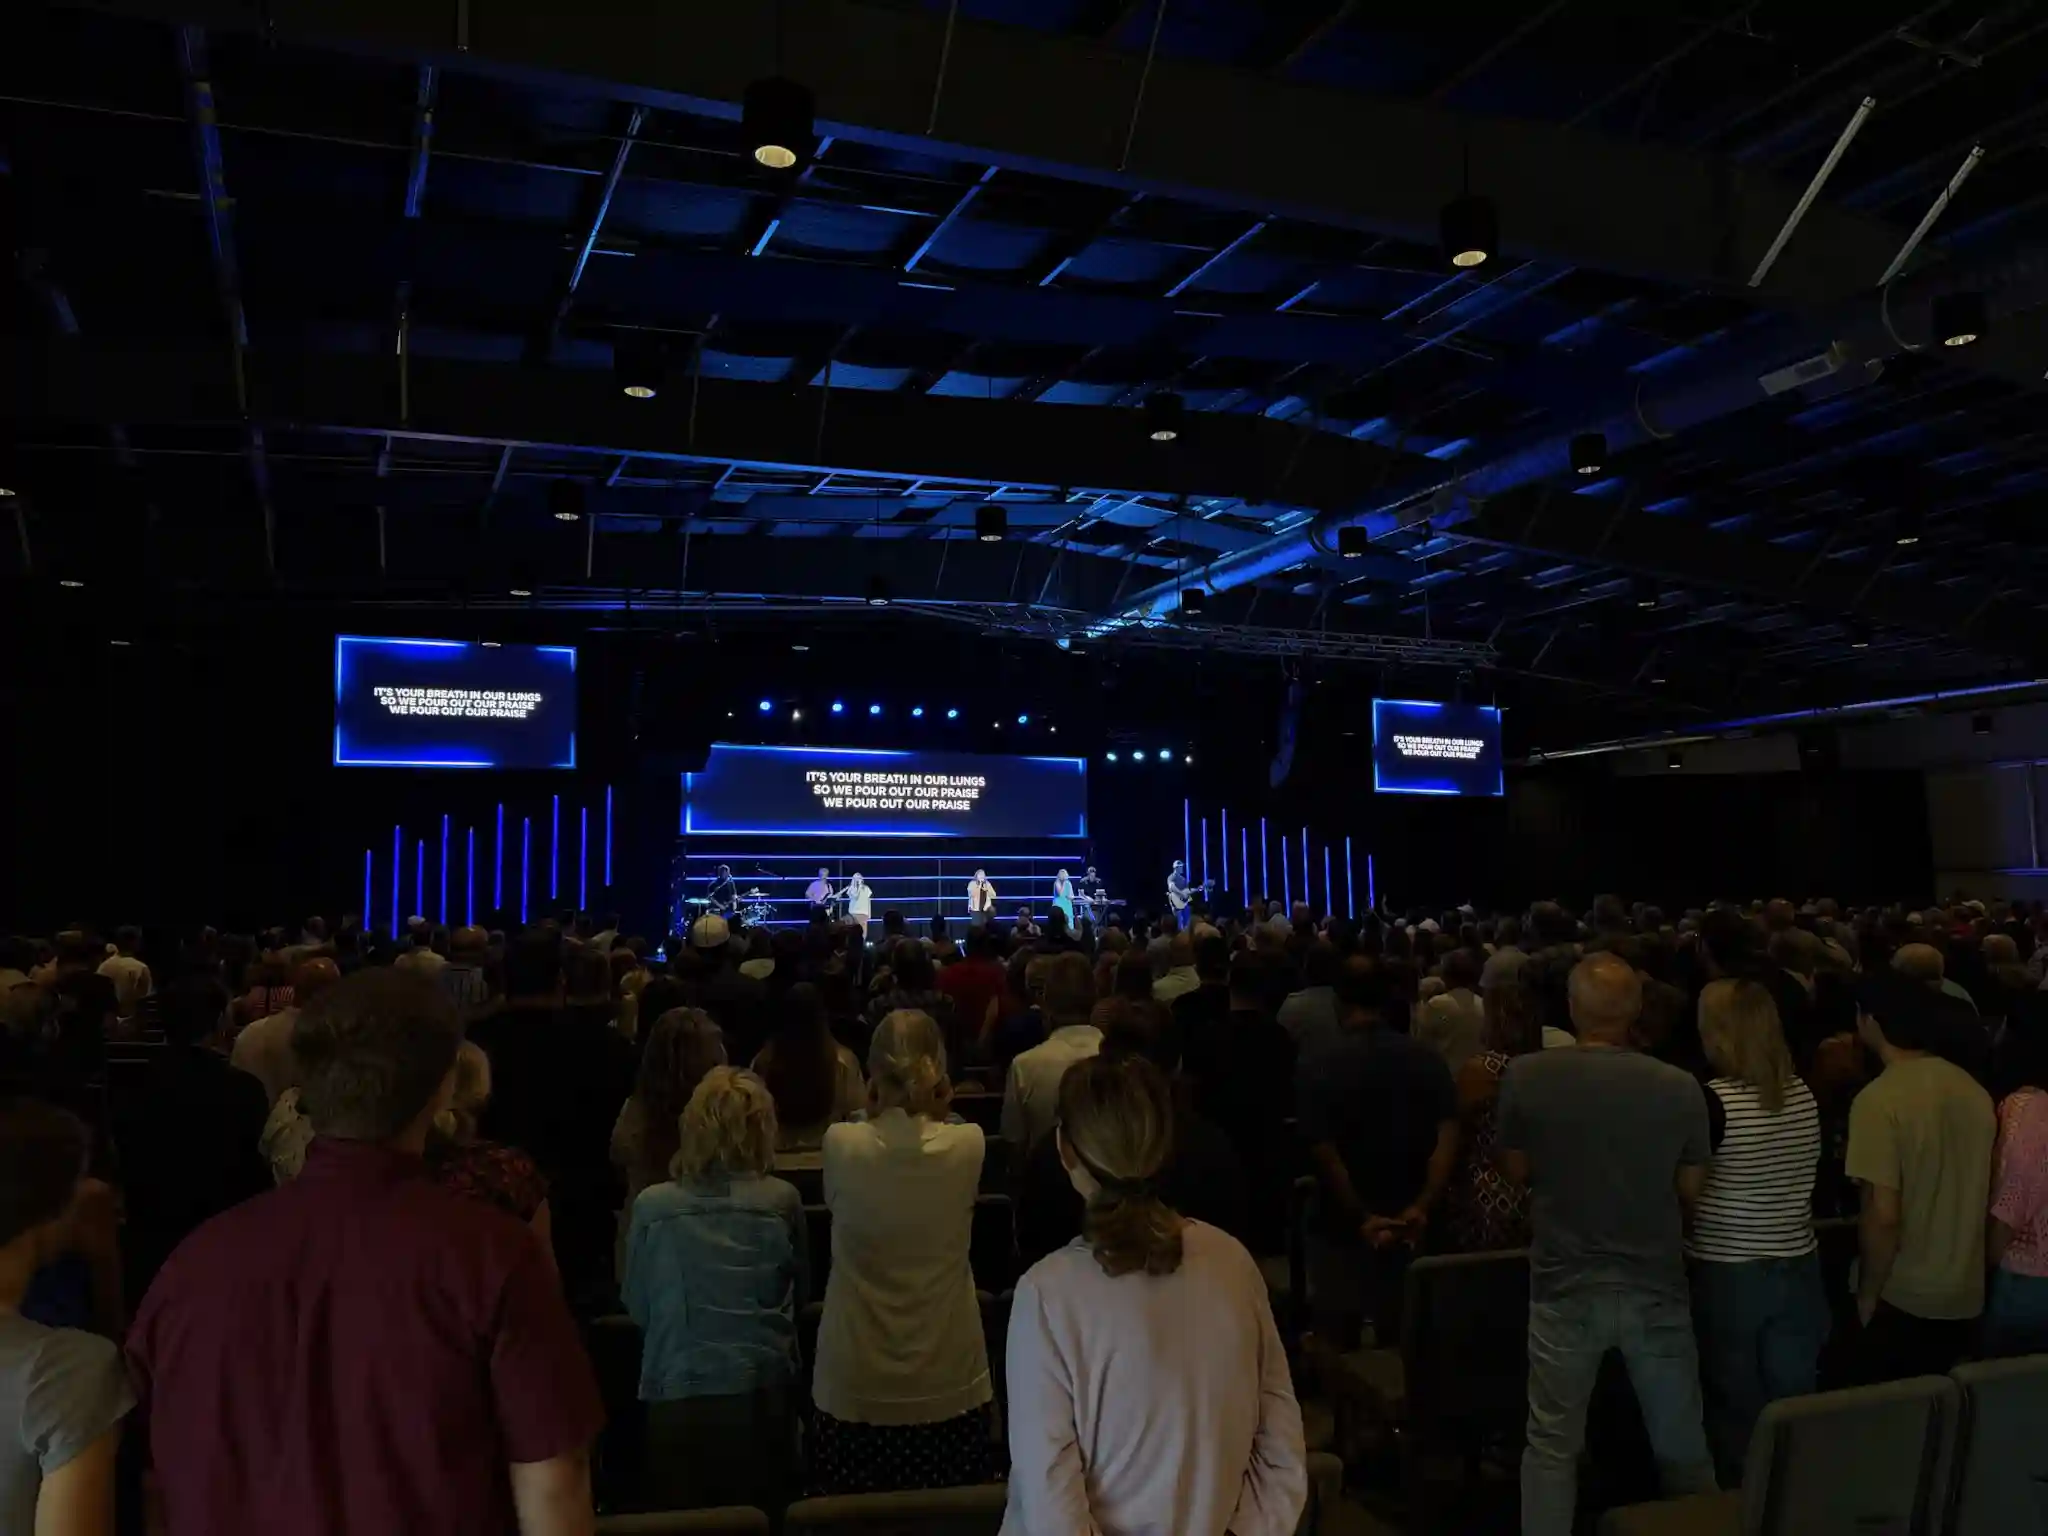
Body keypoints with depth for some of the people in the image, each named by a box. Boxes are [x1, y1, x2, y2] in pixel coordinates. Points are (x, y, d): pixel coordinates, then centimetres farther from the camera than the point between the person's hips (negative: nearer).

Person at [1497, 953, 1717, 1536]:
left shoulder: (1527, 1075, -13)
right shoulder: (1680, 1088, -12)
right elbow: (1692, 1189, 1)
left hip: (1566, 1285, -1)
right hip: (1655, 1286, 1)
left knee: (1552, 1446, 12)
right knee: (1681, 1445, 19)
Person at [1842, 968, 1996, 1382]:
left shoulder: (1879, 1099, -20)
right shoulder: (1974, 1090, 1)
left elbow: (1883, 1216, -22)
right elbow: (1981, 1194, 11)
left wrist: (1868, 1295, -9)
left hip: (1902, 1299, -6)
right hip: (1966, 1297, 6)